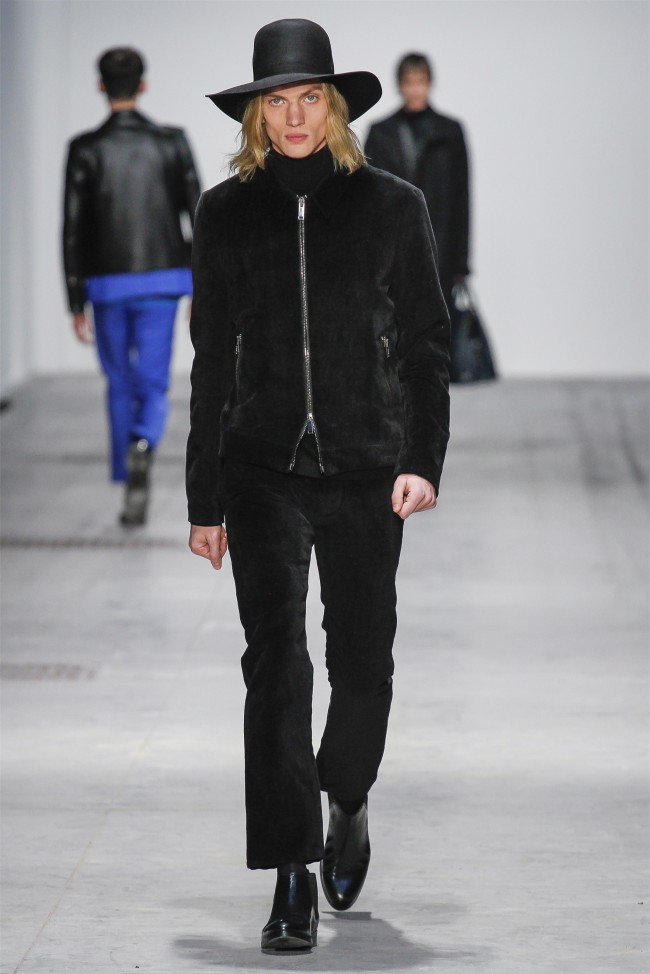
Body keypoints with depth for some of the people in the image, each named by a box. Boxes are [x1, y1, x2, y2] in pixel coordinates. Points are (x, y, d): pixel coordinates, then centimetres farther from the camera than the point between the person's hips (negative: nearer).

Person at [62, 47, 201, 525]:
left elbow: (72, 230, -5)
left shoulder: (85, 150, -5)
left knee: (121, 386, 15)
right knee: (153, 386, 1)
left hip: (106, 284, 0)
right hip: (161, 279, 0)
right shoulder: (172, 143, -2)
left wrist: (77, 303, 1)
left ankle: (132, 486, 21)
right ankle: (143, 445, -31)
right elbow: (198, 214, -1)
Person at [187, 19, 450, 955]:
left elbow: (426, 344, 4)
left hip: (366, 465, 0)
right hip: (264, 469, 0)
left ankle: (348, 800, 37)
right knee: (276, 660, -10)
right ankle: (293, 884, -10)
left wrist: (424, 459, -9)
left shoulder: (392, 207, 3)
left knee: (362, 665, 6)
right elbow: (211, 360, 11)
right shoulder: (226, 212, 7)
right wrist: (206, 500, 9)